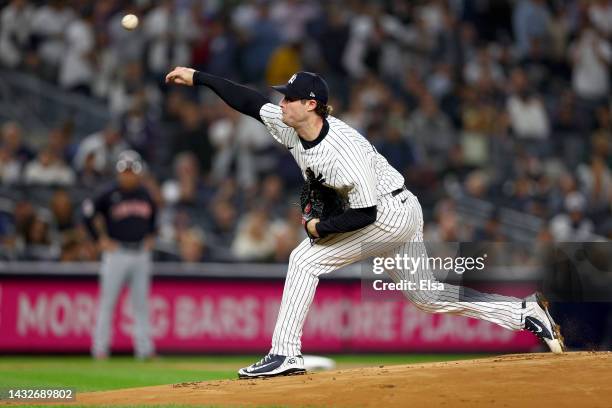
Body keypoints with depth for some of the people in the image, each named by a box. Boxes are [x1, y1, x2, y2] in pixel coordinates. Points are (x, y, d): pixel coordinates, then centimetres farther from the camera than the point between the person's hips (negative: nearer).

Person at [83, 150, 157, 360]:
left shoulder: (145, 194, 9)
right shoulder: (109, 194, -6)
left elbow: (153, 216, 27)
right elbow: (88, 214, -2)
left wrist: (150, 237, 16)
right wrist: (101, 240, -4)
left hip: (141, 254, 4)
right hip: (116, 253, -4)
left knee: (141, 303, 5)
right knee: (107, 301, -3)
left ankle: (144, 349, 8)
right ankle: (100, 348, 1)